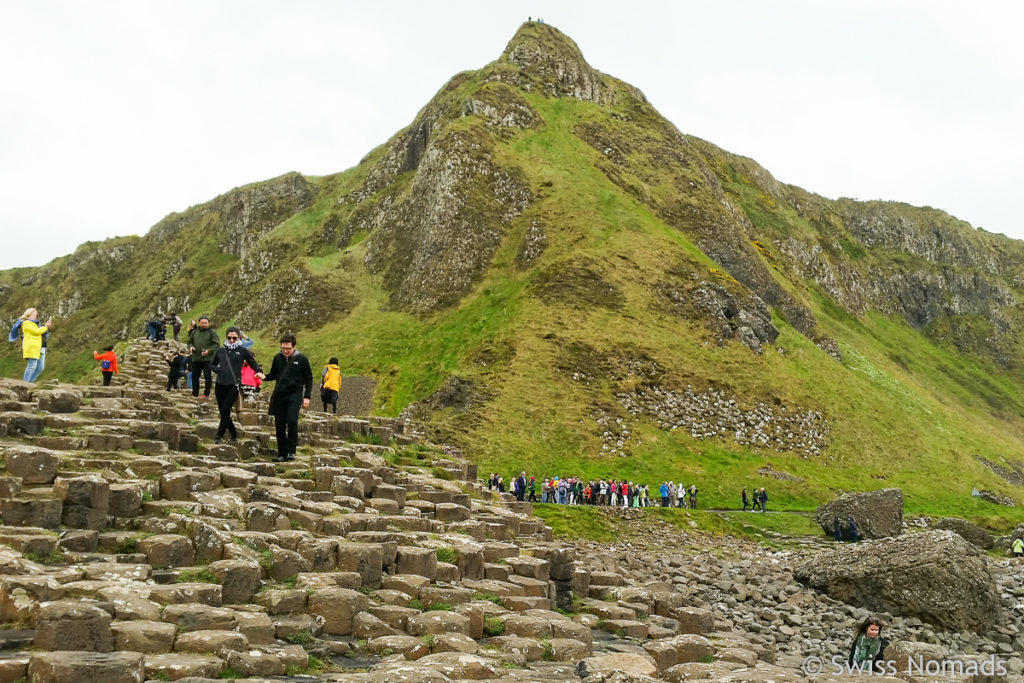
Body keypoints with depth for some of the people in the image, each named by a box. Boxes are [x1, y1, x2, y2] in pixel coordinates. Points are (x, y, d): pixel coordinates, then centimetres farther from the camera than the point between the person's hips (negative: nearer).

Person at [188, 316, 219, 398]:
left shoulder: (212, 332, -3)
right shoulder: (194, 332, 13)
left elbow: (216, 344, -8)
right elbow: (190, 341, 22)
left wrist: (209, 351, -20)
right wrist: (190, 347, 0)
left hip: (207, 359, -5)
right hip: (196, 359, 5)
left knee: (207, 377, -3)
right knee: (194, 376, 10)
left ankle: (206, 394, 7)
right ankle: (195, 394, 21)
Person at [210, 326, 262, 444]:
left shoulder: (242, 351, 2)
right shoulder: (220, 351, 11)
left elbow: (253, 363, 8)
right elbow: (212, 365, 22)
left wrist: (259, 371, -12)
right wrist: (219, 370, 2)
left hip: (234, 385, -4)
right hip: (220, 384, 4)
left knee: (226, 410, -13)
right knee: (222, 411, 7)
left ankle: (219, 436, -8)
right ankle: (233, 434, 22)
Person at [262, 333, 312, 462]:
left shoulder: (302, 359, -2)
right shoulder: (277, 358, 6)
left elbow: (308, 379, 4)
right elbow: (273, 375, 18)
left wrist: (307, 396, -1)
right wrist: (264, 377, -4)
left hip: (295, 395, -4)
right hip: (279, 395, 4)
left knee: (292, 420, -21)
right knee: (279, 425, 5)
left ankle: (291, 450, -8)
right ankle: (282, 453, 15)